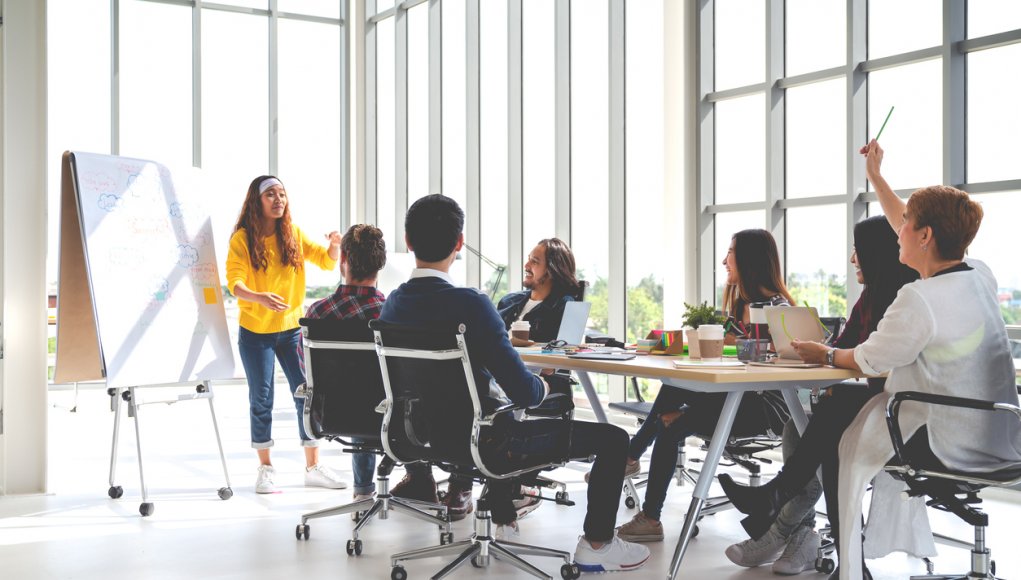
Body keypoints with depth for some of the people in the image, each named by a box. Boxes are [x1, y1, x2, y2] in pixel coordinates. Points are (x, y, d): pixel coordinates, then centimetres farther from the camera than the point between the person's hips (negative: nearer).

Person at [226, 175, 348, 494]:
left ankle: (313, 467, 11)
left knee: (308, 393, 0)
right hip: (255, 331, -3)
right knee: (262, 399, 5)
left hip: (291, 328, 3)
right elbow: (235, 282, -17)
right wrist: (259, 297, -37)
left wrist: (334, 246, -21)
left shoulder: (294, 234, 2)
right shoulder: (242, 239, -8)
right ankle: (265, 468, 18)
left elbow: (327, 261, 2)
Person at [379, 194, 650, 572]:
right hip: (479, 440, -8)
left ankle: (504, 521, 49)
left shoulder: (393, 303, -5)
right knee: (613, 439, 5)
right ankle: (596, 547, 16)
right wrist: (542, 386, -1)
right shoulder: (469, 304, -26)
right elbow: (524, 392, -25)